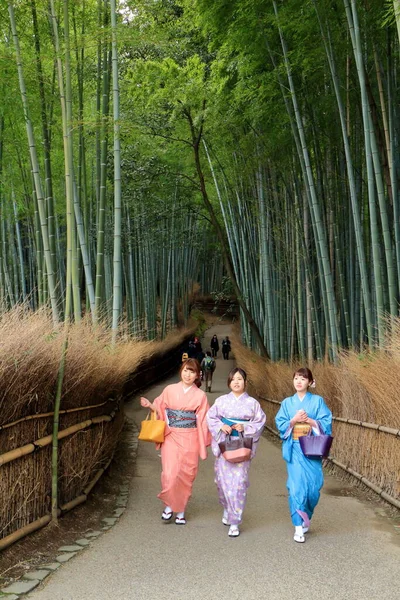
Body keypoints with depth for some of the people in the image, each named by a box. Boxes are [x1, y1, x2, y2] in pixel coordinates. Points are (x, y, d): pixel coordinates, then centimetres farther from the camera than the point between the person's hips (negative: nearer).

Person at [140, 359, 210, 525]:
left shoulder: (200, 396, 1)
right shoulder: (170, 390, 1)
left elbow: (203, 421, 3)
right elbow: (161, 409, 9)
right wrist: (149, 405, -10)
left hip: (190, 440, 0)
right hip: (171, 438, 0)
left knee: (186, 475, 6)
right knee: (170, 474, -10)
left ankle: (181, 510, 22)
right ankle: (169, 505, 14)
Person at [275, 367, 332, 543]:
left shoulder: (318, 401, 3)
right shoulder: (287, 402, 6)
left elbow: (327, 423, -2)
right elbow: (280, 425, 2)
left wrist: (309, 420, -15)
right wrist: (294, 420, -14)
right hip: (295, 449, 0)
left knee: (313, 486, 2)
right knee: (296, 486, -5)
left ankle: (305, 517, 28)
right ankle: (298, 527, 2)